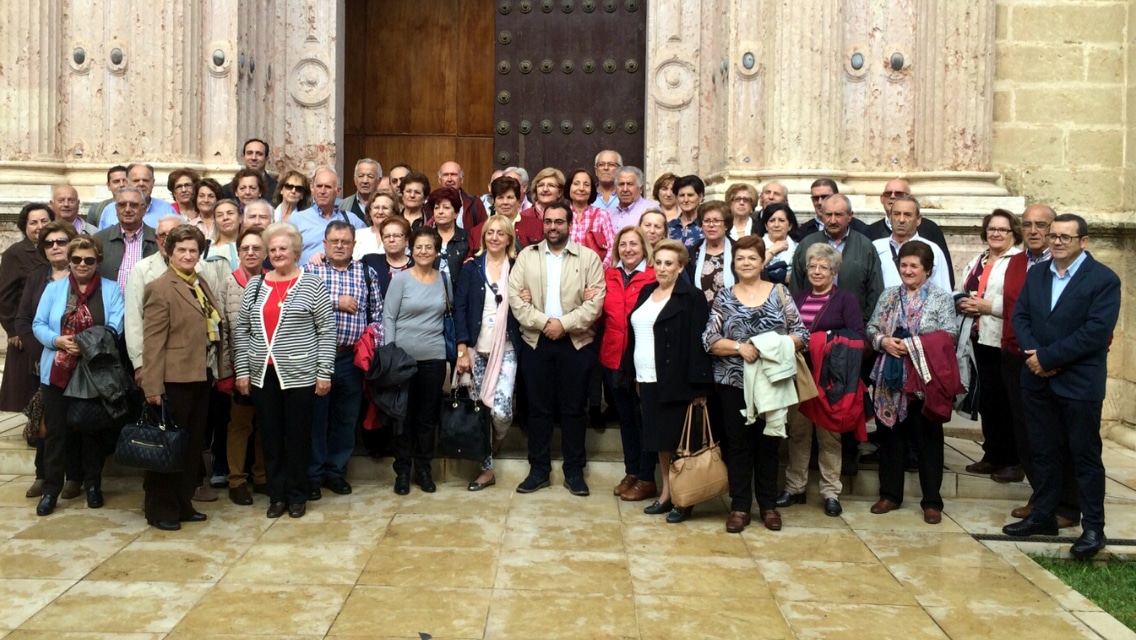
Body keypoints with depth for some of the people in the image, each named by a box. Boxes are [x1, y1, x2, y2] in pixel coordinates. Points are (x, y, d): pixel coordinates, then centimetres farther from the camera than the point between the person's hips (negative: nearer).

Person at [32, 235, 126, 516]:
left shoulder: (111, 290, 3)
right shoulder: (54, 288, 8)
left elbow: (114, 329, -9)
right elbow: (38, 325, 2)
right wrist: (58, 340, -18)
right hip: (57, 372, 1)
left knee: (94, 430, 10)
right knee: (57, 430, 5)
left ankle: (93, 485, 23)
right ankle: (51, 489, 12)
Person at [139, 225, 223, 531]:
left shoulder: (202, 284, 14)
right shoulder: (160, 288, -10)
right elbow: (152, 341, -15)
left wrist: (217, 369, 9)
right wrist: (152, 386, -19)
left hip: (202, 378, 8)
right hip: (174, 379, -8)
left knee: (193, 446, 14)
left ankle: (183, 503, 25)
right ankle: (160, 509, 14)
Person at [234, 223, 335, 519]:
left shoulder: (311, 284, -2)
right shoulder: (255, 285, 9)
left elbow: (327, 330, -4)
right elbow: (241, 331, 10)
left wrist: (324, 372, -9)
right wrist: (242, 370, 3)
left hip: (300, 374, -3)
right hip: (262, 375, 4)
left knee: (298, 436, 5)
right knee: (271, 437, 9)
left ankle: (297, 495, 17)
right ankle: (277, 495, 20)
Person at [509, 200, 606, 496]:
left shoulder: (589, 258, 1)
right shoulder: (526, 256, 6)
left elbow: (595, 301, -7)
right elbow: (515, 297, -3)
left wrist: (564, 324, -16)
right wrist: (543, 322, -14)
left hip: (576, 343, -1)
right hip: (536, 341, 1)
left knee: (573, 408, 5)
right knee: (538, 408, 7)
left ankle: (574, 471, 15)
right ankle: (539, 469, 17)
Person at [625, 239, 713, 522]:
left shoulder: (692, 297, -9)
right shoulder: (646, 293, 13)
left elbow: (697, 342, -14)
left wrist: (699, 386, -18)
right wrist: (635, 376, 13)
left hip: (676, 382, -7)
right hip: (648, 380, 7)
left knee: (679, 440, 0)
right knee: (660, 439, 13)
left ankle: (685, 499, 10)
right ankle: (666, 493, 23)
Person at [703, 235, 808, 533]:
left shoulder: (779, 293, 4)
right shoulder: (724, 297, 4)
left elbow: (801, 334, 0)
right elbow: (709, 340, -3)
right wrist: (740, 346, -17)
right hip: (734, 382, 0)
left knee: (768, 443, 8)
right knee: (738, 444, 5)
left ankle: (768, 505, 21)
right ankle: (740, 507, 14)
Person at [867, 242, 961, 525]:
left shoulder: (942, 298, 0)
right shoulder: (888, 295, 12)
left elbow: (949, 336, -9)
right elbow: (871, 328, 10)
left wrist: (913, 346, -17)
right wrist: (883, 341, -11)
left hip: (926, 380, -3)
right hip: (890, 378, 4)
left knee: (928, 440, 3)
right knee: (890, 436, 10)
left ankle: (932, 501, 11)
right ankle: (890, 494, 21)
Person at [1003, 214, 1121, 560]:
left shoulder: (1104, 280, -9)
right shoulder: (1036, 274, 10)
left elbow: (1096, 332, -18)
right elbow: (1020, 317, 6)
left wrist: (1048, 357, -18)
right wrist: (1032, 354, -12)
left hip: (1080, 383, -5)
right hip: (1038, 380, 6)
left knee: (1085, 455, 3)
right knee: (1044, 451, 14)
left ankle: (1093, 528, 11)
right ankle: (1043, 516, 25)